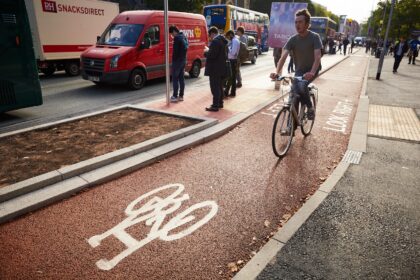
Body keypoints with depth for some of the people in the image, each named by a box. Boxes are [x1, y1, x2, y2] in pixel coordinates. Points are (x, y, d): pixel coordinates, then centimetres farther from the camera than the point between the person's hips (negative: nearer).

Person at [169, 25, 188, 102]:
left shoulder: (177, 38, -15)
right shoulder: (184, 37, 14)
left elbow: (175, 50, -20)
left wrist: (174, 60, -12)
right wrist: (183, 58, 13)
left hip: (177, 61, -9)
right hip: (183, 60, 9)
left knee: (175, 79, -3)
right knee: (181, 78, 11)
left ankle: (175, 96, -1)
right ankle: (181, 96, 16)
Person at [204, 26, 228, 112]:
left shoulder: (215, 41, -19)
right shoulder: (222, 40, 12)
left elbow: (212, 55, -25)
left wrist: (206, 53, -6)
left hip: (215, 69, -10)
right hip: (221, 67, 10)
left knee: (215, 87, -5)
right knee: (219, 86, 18)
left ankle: (215, 106, -1)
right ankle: (220, 103, 28)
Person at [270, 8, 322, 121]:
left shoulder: (314, 37, -16)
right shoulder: (293, 39, -9)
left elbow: (317, 57, -28)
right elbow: (283, 56, -20)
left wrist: (312, 72, -47)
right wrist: (277, 72, -39)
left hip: (312, 69, -4)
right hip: (299, 70, 4)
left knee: (302, 86, -31)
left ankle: (310, 107, -5)